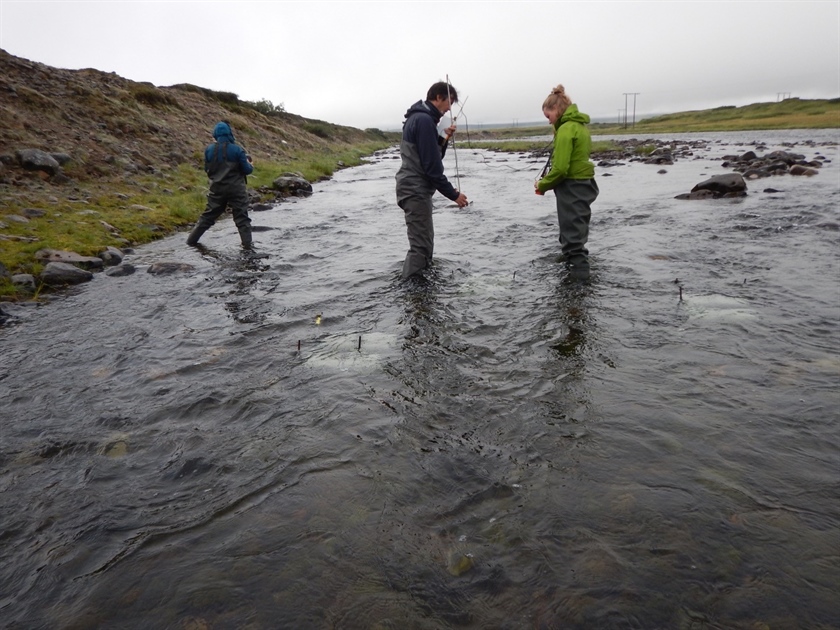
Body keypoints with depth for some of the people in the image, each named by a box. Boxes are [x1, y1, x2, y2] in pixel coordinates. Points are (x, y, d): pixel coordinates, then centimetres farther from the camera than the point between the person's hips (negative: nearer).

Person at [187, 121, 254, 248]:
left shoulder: (209, 149, 0)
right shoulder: (237, 149, -11)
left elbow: (207, 169, 11)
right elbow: (247, 170, -7)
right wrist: (250, 165, 15)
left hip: (217, 188, 4)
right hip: (236, 189, -4)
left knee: (208, 216, 14)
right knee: (242, 218, 4)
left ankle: (192, 239, 20)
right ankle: (247, 244, 1)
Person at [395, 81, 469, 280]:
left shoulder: (418, 117, 16)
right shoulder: (424, 120, -16)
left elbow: (431, 155, 19)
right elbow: (431, 165, -21)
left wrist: (444, 139, 2)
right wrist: (453, 194, -15)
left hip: (414, 189, 11)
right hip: (416, 190, -11)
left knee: (424, 243, 18)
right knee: (420, 246, -10)